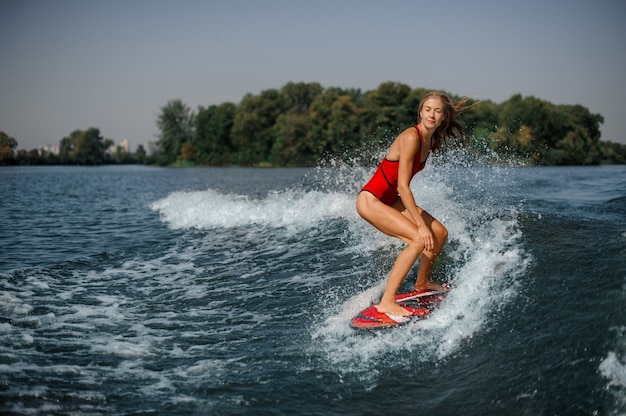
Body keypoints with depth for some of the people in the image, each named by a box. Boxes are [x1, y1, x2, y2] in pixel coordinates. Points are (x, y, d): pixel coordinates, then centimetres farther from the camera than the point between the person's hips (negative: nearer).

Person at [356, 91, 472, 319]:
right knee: (420, 239, -25)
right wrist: (420, 224, -27)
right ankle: (386, 302, -23)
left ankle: (422, 283, 33)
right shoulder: (411, 137, -22)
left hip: (391, 200, 9)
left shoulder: (431, 140, 5)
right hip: (371, 200, -9)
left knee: (440, 233, 11)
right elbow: (402, 186, -26)